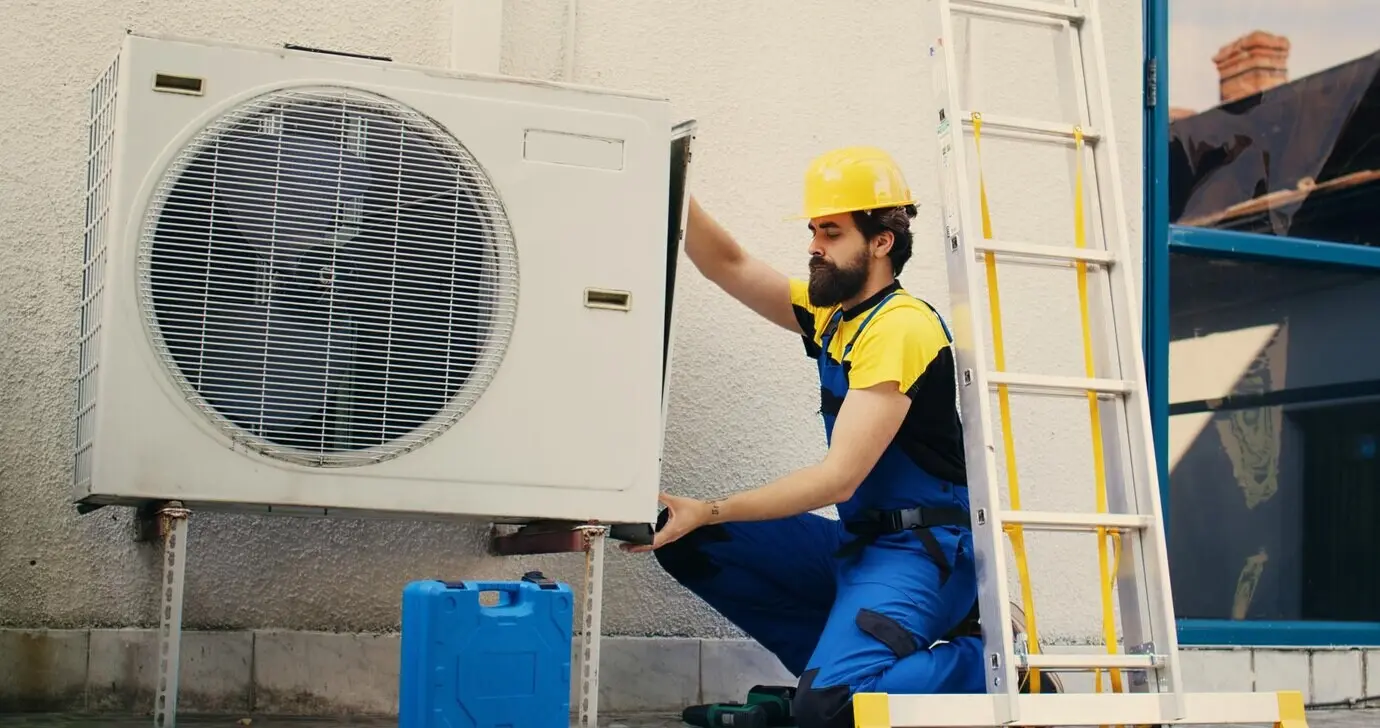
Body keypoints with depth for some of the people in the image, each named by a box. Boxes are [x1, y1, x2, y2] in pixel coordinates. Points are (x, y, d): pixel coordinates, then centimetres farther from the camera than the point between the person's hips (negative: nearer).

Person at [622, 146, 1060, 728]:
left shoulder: (900, 327, -17)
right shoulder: (830, 313, 12)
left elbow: (839, 478, -20)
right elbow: (728, 265, 9)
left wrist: (708, 513, -22)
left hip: (922, 550, -9)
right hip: (856, 542, 9)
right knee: (688, 544, -1)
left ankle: (988, 663, -7)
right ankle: (836, 665, -1)